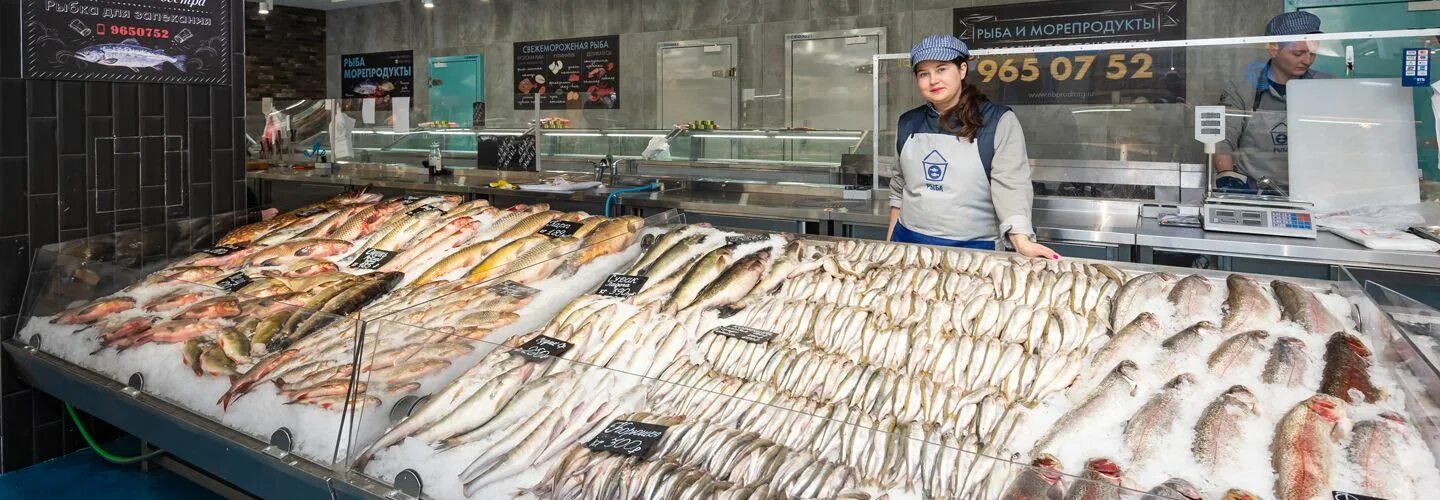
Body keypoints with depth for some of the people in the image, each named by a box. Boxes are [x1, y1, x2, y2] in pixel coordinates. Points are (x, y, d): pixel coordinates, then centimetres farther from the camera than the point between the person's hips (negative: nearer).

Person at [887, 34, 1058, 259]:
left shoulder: (999, 122, -7)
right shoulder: (908, 124, 6)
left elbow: (1010, 186, -14)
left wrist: (1021, 241, -27)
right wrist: (890, 243, 13)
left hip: (971, 248, -4)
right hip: (908, 240, 4)